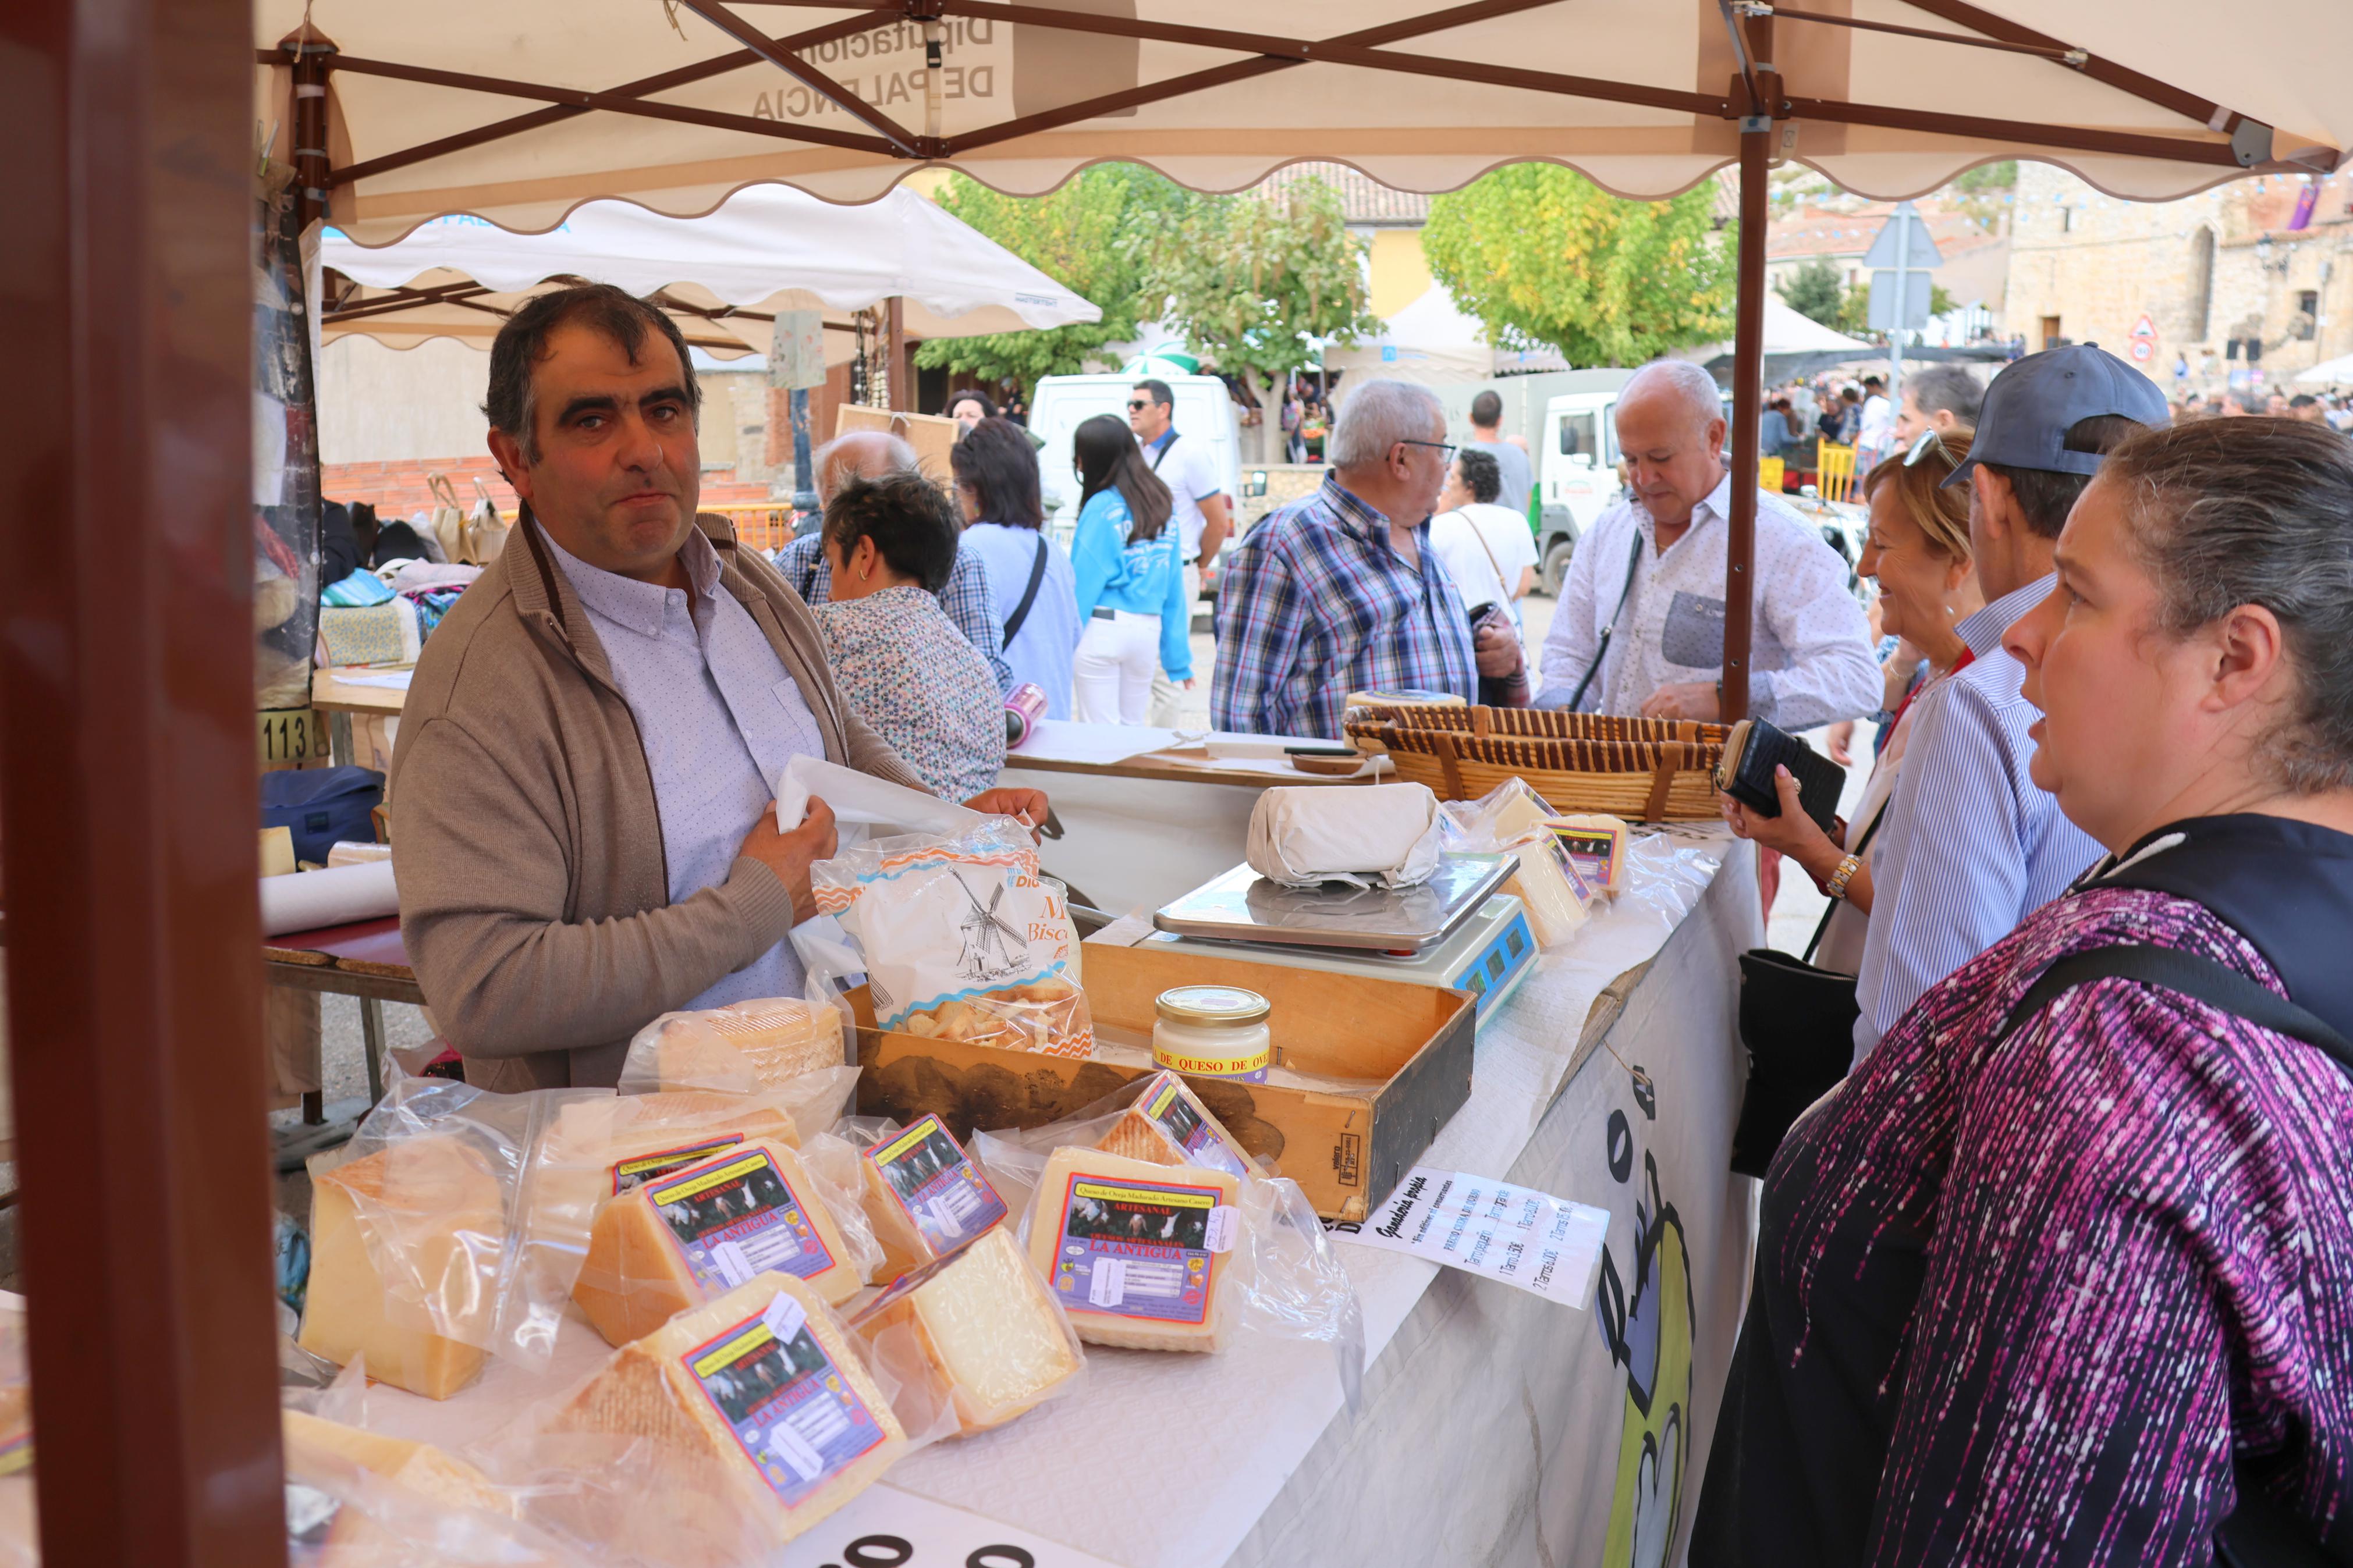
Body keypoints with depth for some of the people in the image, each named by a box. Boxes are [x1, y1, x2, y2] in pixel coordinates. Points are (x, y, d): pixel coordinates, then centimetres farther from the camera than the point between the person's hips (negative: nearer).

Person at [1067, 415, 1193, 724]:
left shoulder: (1102, 507, -8)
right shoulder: (1162, 503, 10)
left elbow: (1084, 582, -10)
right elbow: (1174, 585, 10)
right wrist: (1179, 658, 13)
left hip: (1103, 627, -6)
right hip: (1149, 629, 6)